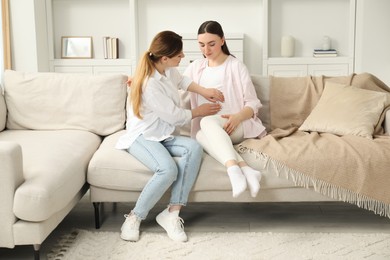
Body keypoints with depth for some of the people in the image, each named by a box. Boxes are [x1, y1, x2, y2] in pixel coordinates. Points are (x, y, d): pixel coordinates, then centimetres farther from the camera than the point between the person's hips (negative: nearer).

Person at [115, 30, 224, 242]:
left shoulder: (167, 70, 2)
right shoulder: (150, 84, -25)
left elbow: (181, 81, 27)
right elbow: (175, 116, -16)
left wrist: (204, 91, 11)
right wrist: (200, 111, 0)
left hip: (162, 135, 8)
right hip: (142, 136, -8)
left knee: (194, 148, -22)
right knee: (168, 170, -35)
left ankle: (172, 213, -20)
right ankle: (134, 217, -13)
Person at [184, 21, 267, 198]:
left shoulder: (236, 66, 2)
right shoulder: (196, 67, 17)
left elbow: (253, 104, -1)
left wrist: (237, 117, -22)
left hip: (238, 125, -3)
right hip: (210, 130, 4)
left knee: (207, 121, -37)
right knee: (200, 135, -35)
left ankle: (233, 169, -55)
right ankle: (246, 170, -47)